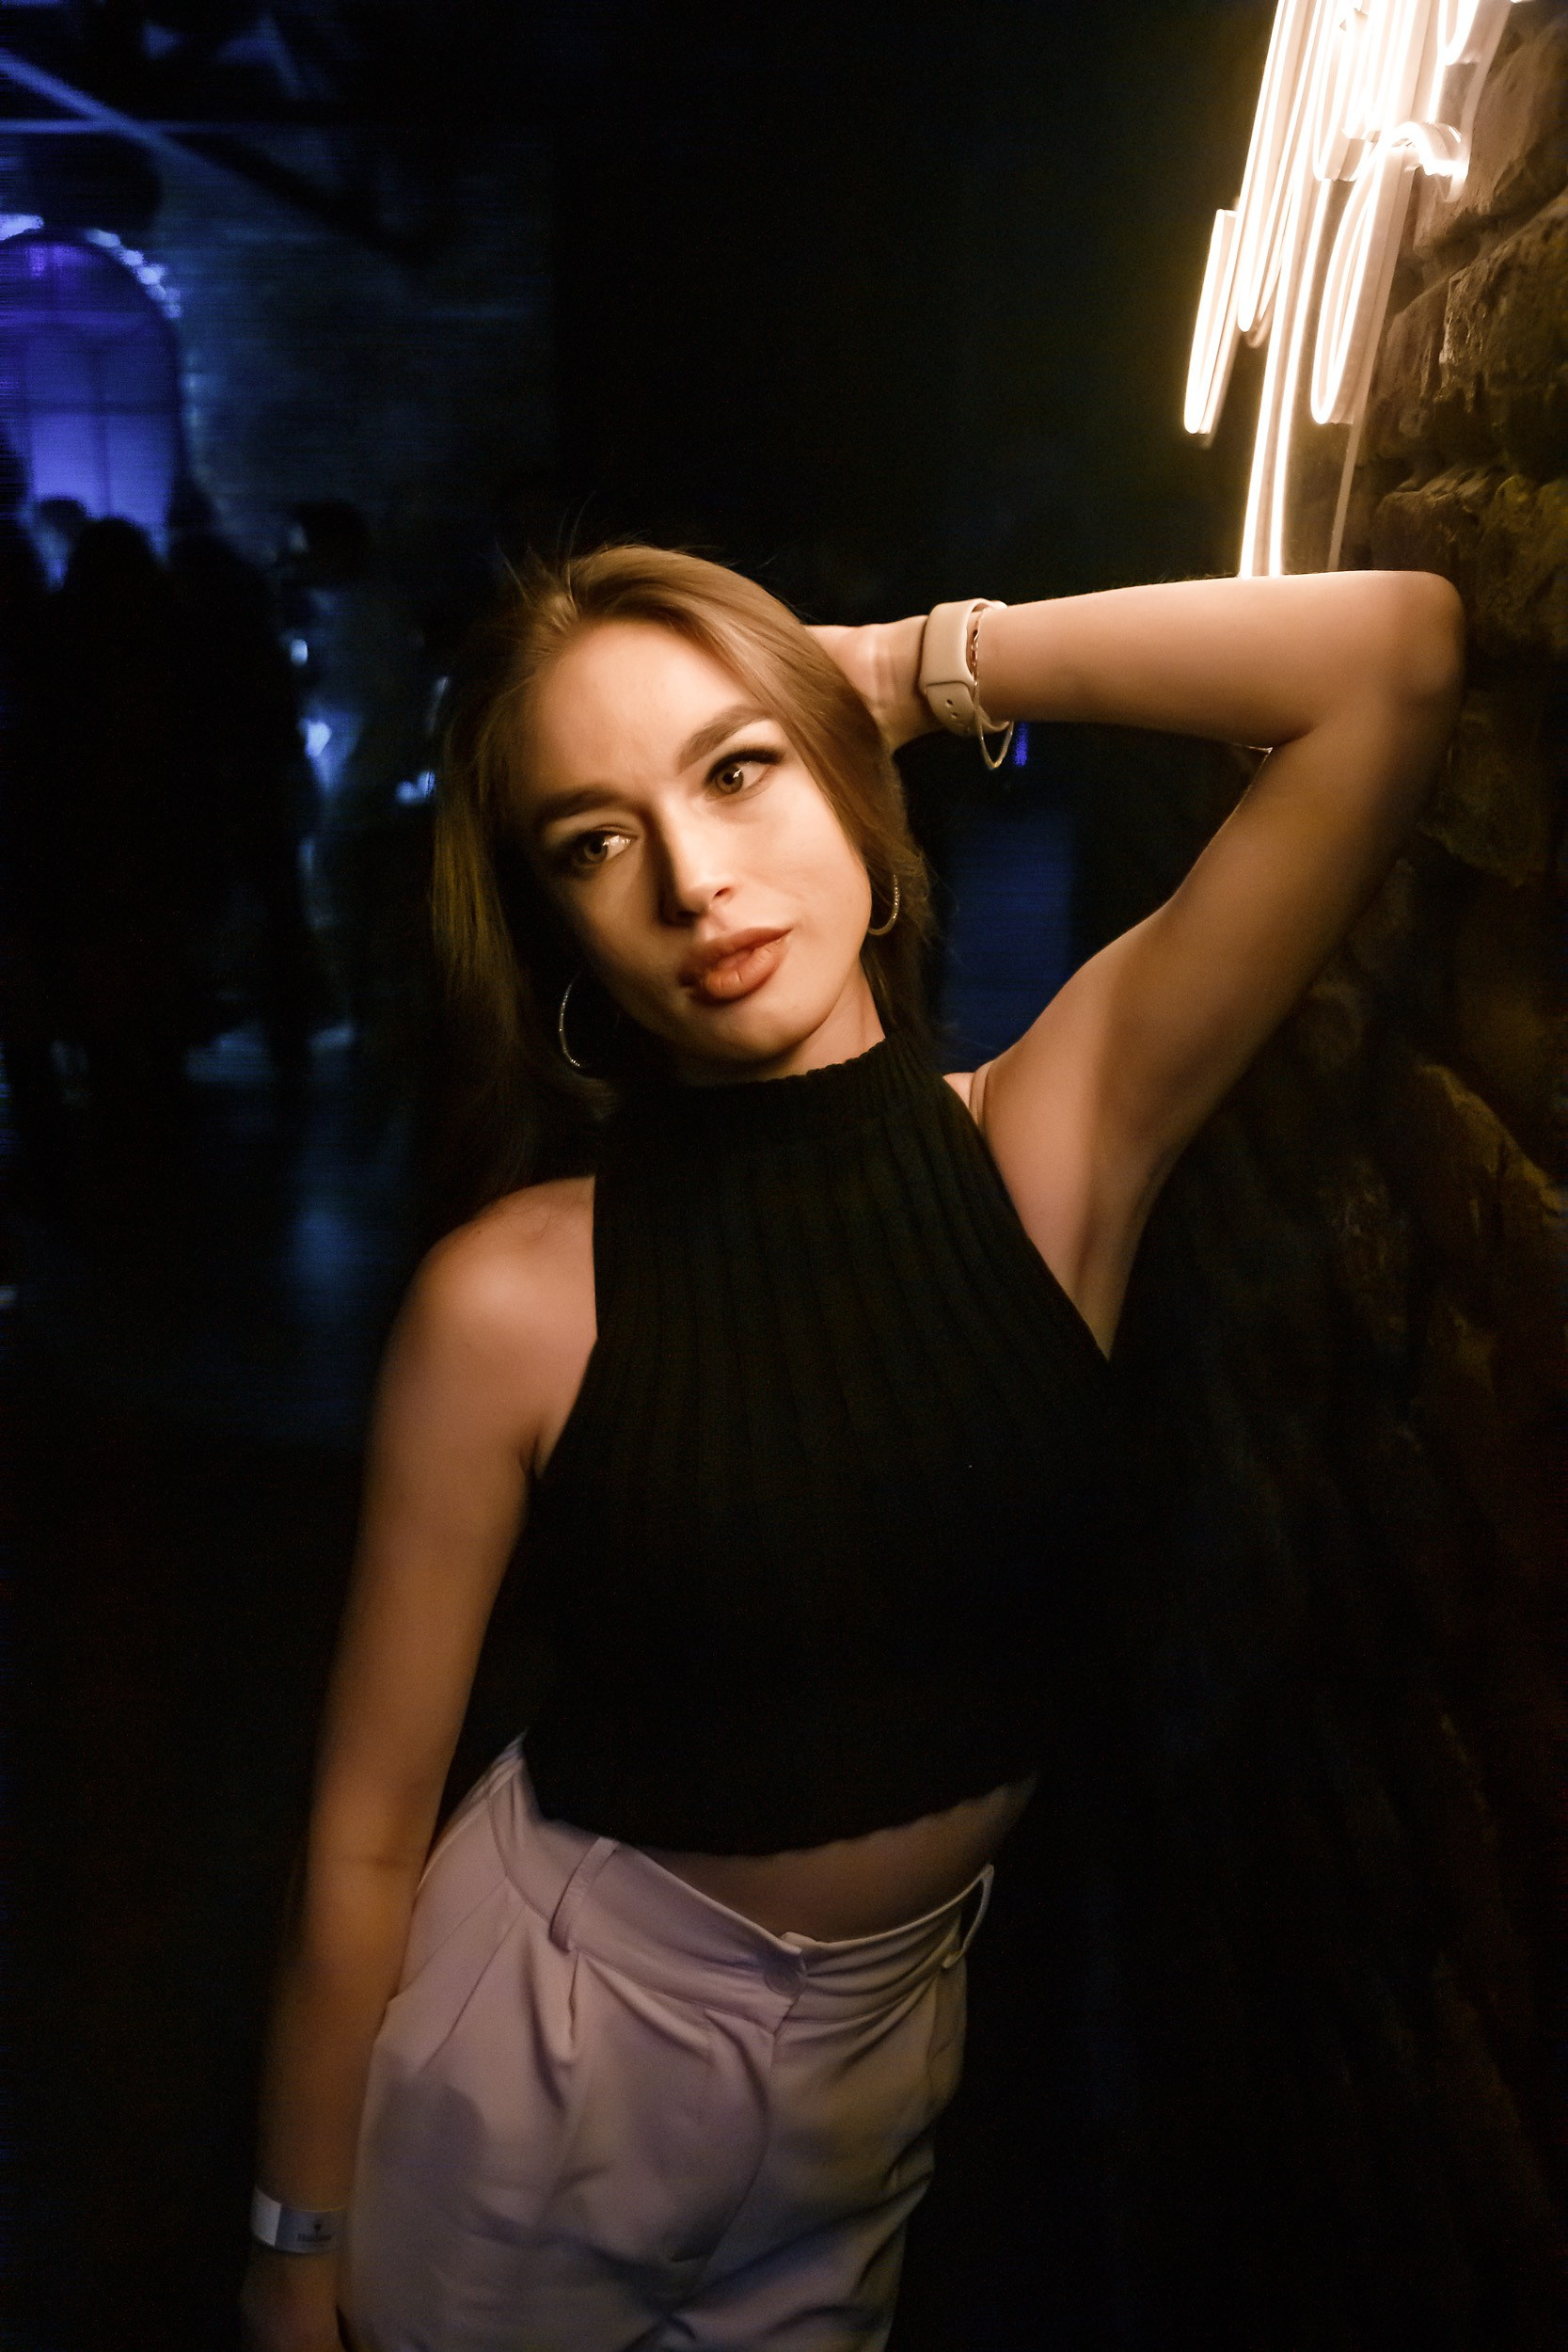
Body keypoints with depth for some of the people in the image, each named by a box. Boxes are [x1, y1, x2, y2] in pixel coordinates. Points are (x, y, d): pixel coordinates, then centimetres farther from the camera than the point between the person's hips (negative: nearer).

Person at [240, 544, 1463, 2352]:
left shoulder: (1063, 1134, -16)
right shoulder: (513, 1300, -22)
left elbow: (1395, 653, -24)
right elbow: (369, 1828, -13)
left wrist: (919, 664, -19)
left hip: (884, 2056, 2)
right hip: (555, 2046, -2)